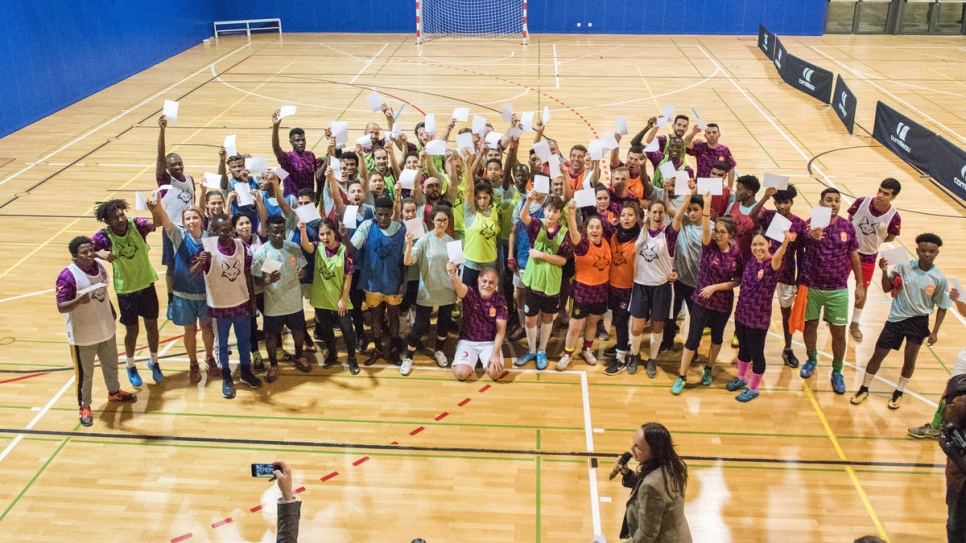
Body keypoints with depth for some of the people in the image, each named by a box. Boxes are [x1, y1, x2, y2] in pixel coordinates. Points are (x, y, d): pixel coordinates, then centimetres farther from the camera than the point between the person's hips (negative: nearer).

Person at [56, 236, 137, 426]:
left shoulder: (100, 267, -3)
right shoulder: (68, 276, -25)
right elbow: (61, 307, -27)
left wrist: (112, 311, 22)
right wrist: (79, 301, -44)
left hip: (106, 329, 7)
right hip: (82, 336, -7)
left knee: (111, 364, 26)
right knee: (84, 373, 10)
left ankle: (114, 392, 50)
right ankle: (84, 407, 29)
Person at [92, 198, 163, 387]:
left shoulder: (136, 225, -15)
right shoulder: (104, 236, -17)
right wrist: (100, 253, -43)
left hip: (147, 285, 1)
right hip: (125, 290, -1)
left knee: (152, 326, 13)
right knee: (132, 330, 12)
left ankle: (154, 362, 38)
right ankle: (131, 367, 36)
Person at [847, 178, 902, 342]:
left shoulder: (894, 217, -19)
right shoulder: (861, 202, -18)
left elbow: (890, 237, -2)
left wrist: (872, 240, -10)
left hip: (868, 256, 0)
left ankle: (855, 324, 32)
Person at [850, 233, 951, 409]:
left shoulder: (939, 279, -10)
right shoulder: (903, 267, -10)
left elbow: (942, 307, 0)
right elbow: (887, 289, -3)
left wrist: (935, 332, -3)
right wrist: (885, 272, -22)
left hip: (918, 322, 0)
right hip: (896, 319, 0)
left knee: (909, 359, 4)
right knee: (878, 354, 6)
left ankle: (898, 393, 28)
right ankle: (864, 389, 24)